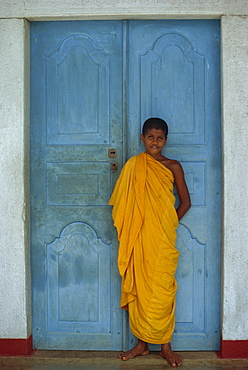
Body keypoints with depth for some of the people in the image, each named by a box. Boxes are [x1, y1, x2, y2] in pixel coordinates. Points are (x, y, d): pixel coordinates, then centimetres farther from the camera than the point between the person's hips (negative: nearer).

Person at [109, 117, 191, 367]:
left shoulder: (173, 166, 3)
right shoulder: (133, 165, 7)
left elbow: (185, 201, 8)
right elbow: (122, 201, 10)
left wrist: (169, 224, 0)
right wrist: (126, 229, 2)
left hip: (162, 238, -1)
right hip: (138, 237, 2)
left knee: (161, 290, 1)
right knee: (138, 288, 7)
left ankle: (165, 345, 16)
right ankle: (142, 343, 21)